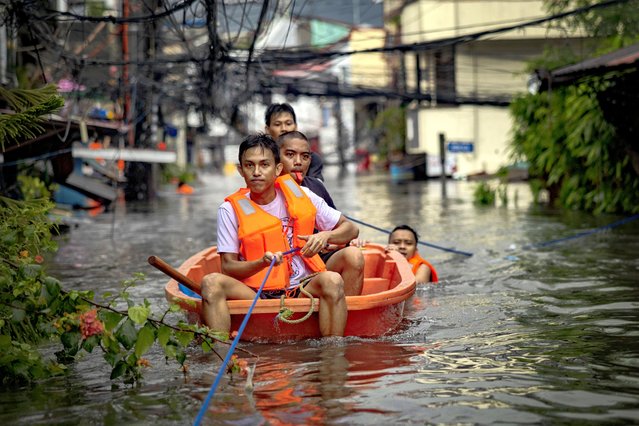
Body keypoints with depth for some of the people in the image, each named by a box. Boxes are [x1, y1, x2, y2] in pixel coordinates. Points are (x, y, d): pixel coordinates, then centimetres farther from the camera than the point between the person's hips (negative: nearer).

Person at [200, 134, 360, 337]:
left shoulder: (301, 196, 6)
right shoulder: (231, 210, 0)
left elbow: (351, 229, 12)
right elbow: (228, 267, -4)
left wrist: (325, 236, -11)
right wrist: (262, 263, -23)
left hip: (303, 289, 1)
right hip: (256, 294, -1)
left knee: (332, 280, -30)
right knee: (212, 282, -27)